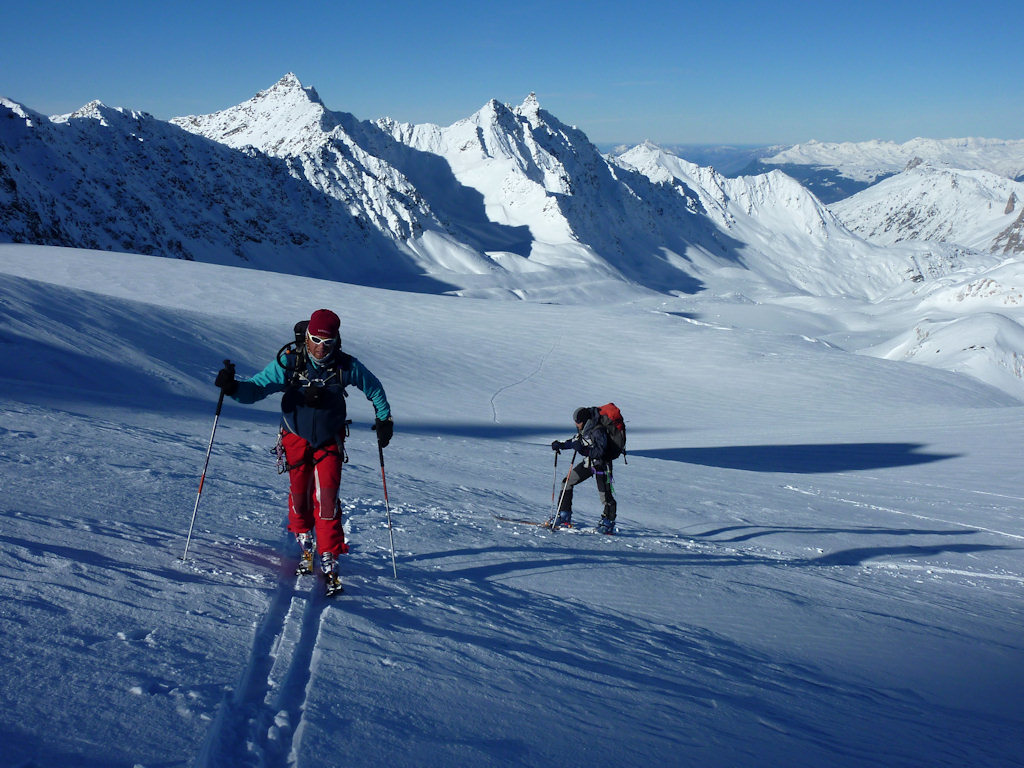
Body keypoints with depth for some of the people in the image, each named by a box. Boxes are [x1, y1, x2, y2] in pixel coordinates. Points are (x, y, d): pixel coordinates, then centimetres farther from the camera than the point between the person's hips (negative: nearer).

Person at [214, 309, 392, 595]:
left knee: (326, 496, -13)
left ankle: (329, 559, -7)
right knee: (299, 493, 5)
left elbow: (374, 388, 3)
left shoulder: (346, 366, -15)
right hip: (296, 438, 1)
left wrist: (384, 420, 8)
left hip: (329, 441, 0)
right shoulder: (289, 362, -18)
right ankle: (306, 546, 31)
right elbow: (256, 388, -18)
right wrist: (233, 387, -38)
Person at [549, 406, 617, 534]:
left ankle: (608, 523, 13)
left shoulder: (598, 431, -25)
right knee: (567, 482, 4)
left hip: (601, 465, -9)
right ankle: (564, 515, 10)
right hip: (588, 463, 9)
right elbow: (576, 441, 17)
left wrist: (583, 449, -38)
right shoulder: (584, 430, 1)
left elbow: (600, 451, -30)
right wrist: (560, 444, 5)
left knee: (605, 495, -8)